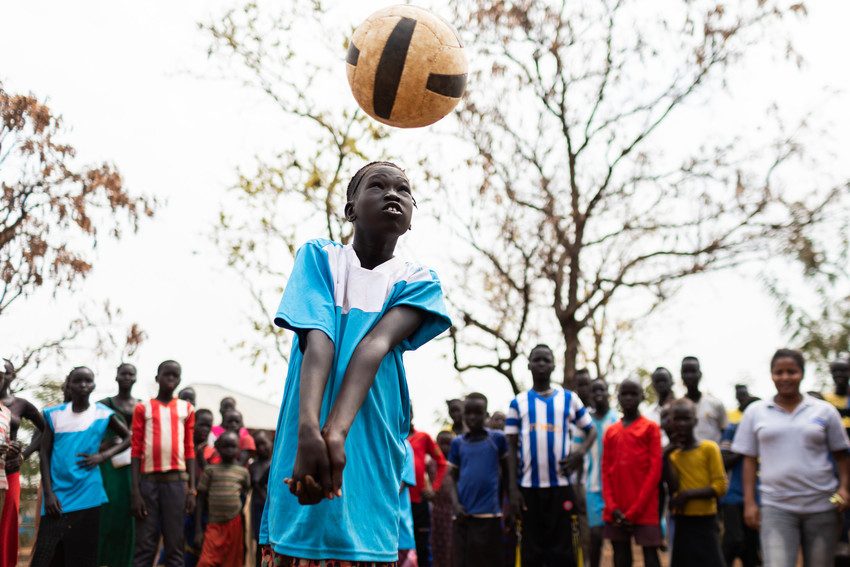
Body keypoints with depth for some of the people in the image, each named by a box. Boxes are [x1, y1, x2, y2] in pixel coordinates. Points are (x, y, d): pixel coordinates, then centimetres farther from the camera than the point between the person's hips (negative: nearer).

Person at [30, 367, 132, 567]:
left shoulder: (102, 414, 2)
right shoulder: (55, 414, 4)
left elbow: (130, 437, 11)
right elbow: (44, 453, 4)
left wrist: (103, 455, -5)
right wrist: (48, 493, -4)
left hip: (86, 495, -1)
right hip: (57, 494, 1)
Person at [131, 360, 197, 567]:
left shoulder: (187, 409, 11)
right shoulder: (143, 408, 7)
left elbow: (189, 450, 10)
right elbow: (136, 450, 3)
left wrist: (192, 488, 2)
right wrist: (135, 490, -5)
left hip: (177, 480, 1)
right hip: (149, 480, -1)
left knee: (175, 545, 3)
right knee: (145, 544, -2)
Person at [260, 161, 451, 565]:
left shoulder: (418, 282, 5)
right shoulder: (319, 256, 3)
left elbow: (375, 345, -15)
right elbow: (316, 341, -13)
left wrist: (337, 432, -30)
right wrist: (309, 430, -29)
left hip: (371, 444, 1)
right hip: (307, 435, 0)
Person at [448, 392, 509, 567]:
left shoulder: (497, 439, 3)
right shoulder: (457, 443, 9)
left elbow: (507, 472, 12)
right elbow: (453, 478, 11)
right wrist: (456, 504, -5)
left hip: (489, 514, -2)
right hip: (464, 514, 2)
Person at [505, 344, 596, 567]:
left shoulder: (568, 398, 7)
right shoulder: (518, 403, 7)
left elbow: (591, 430, 14)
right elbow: (512, 448, 6)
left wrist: (580, 451, -8)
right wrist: (513, 488, -2)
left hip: (560, 484, 0)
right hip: (529, 486, 0)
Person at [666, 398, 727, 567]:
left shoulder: (709, 448, -5)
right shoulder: (672, 453, 9)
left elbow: (720, 486, -11)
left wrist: (688, 494, -18)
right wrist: (668, 453, -9)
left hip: (704, 522, -4)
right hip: (682, 522, 4)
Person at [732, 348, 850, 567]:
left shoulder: (824, 410, 6)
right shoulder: (755, 412, 7)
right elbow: (749, 459, 7)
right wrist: (749, 503, 1)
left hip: (821, 506, 1)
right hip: (776, 506, -1)